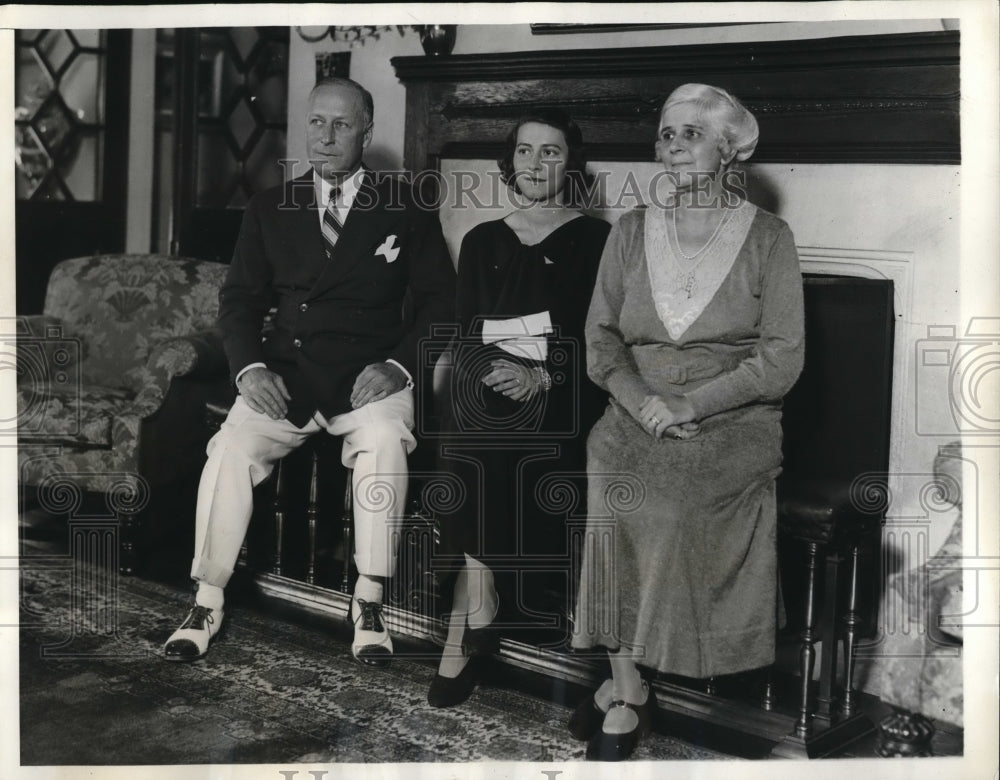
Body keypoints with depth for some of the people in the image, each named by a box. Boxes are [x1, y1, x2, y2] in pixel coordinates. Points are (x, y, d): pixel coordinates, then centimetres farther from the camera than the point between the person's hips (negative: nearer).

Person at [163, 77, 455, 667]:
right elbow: (240, 298, 12)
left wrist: (398, 364, -11)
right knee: (233, 446, -25)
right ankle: (207, 601, -12)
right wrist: (251, 367, -7)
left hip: (369, 376, -2)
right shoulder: (271, 209, 14)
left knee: (384, 438, -33)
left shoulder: (406, 209, 8)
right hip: (286, 371, 2)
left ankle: (369, 602, -23)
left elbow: (439, 302, 5)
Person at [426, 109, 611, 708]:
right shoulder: (483, 242, 19)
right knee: (474, 447, -23)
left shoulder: (595, 240, 7)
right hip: (487, 387, 3)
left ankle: (464, 637, -13)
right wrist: (494, 370, -10)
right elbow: (464, 337, 11)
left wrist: (542, 377, -16)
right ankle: (481, 619, -15)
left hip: (561, 401, -2)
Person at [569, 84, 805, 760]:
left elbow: (783, 359, -3)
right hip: (638, 414, 2)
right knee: (615, 469, -28)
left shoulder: (768, 238, 3)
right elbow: (601, 336, 10)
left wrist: (692, 404, -14)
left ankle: (623, 687, -12)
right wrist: (642, 400, -10)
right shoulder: (632, 231, 13)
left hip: (733, 420, -2)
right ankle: (631, 690, -19)